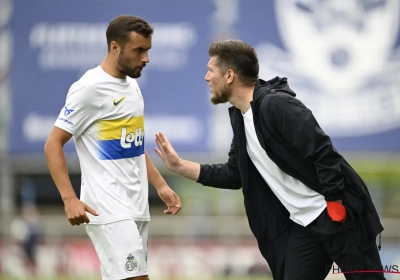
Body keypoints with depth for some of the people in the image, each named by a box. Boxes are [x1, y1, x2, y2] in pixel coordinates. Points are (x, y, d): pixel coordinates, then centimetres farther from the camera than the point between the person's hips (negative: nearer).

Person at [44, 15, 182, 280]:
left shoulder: (132, 85, 14)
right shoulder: (90, 88, -11)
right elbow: (53, 144, -12)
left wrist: (161, 186, 18)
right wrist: (70, 199, -21)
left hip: (137, 206, 8)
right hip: (109, 209, -8)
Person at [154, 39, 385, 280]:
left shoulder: (276, 105, -19)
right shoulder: (241, 117, 9)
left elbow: (325, 155, -23)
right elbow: (235, 176, 18)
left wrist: (336, 208, -22)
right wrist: (180, 166, 13)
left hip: (337, 215, -9)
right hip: (302, 226, 9)